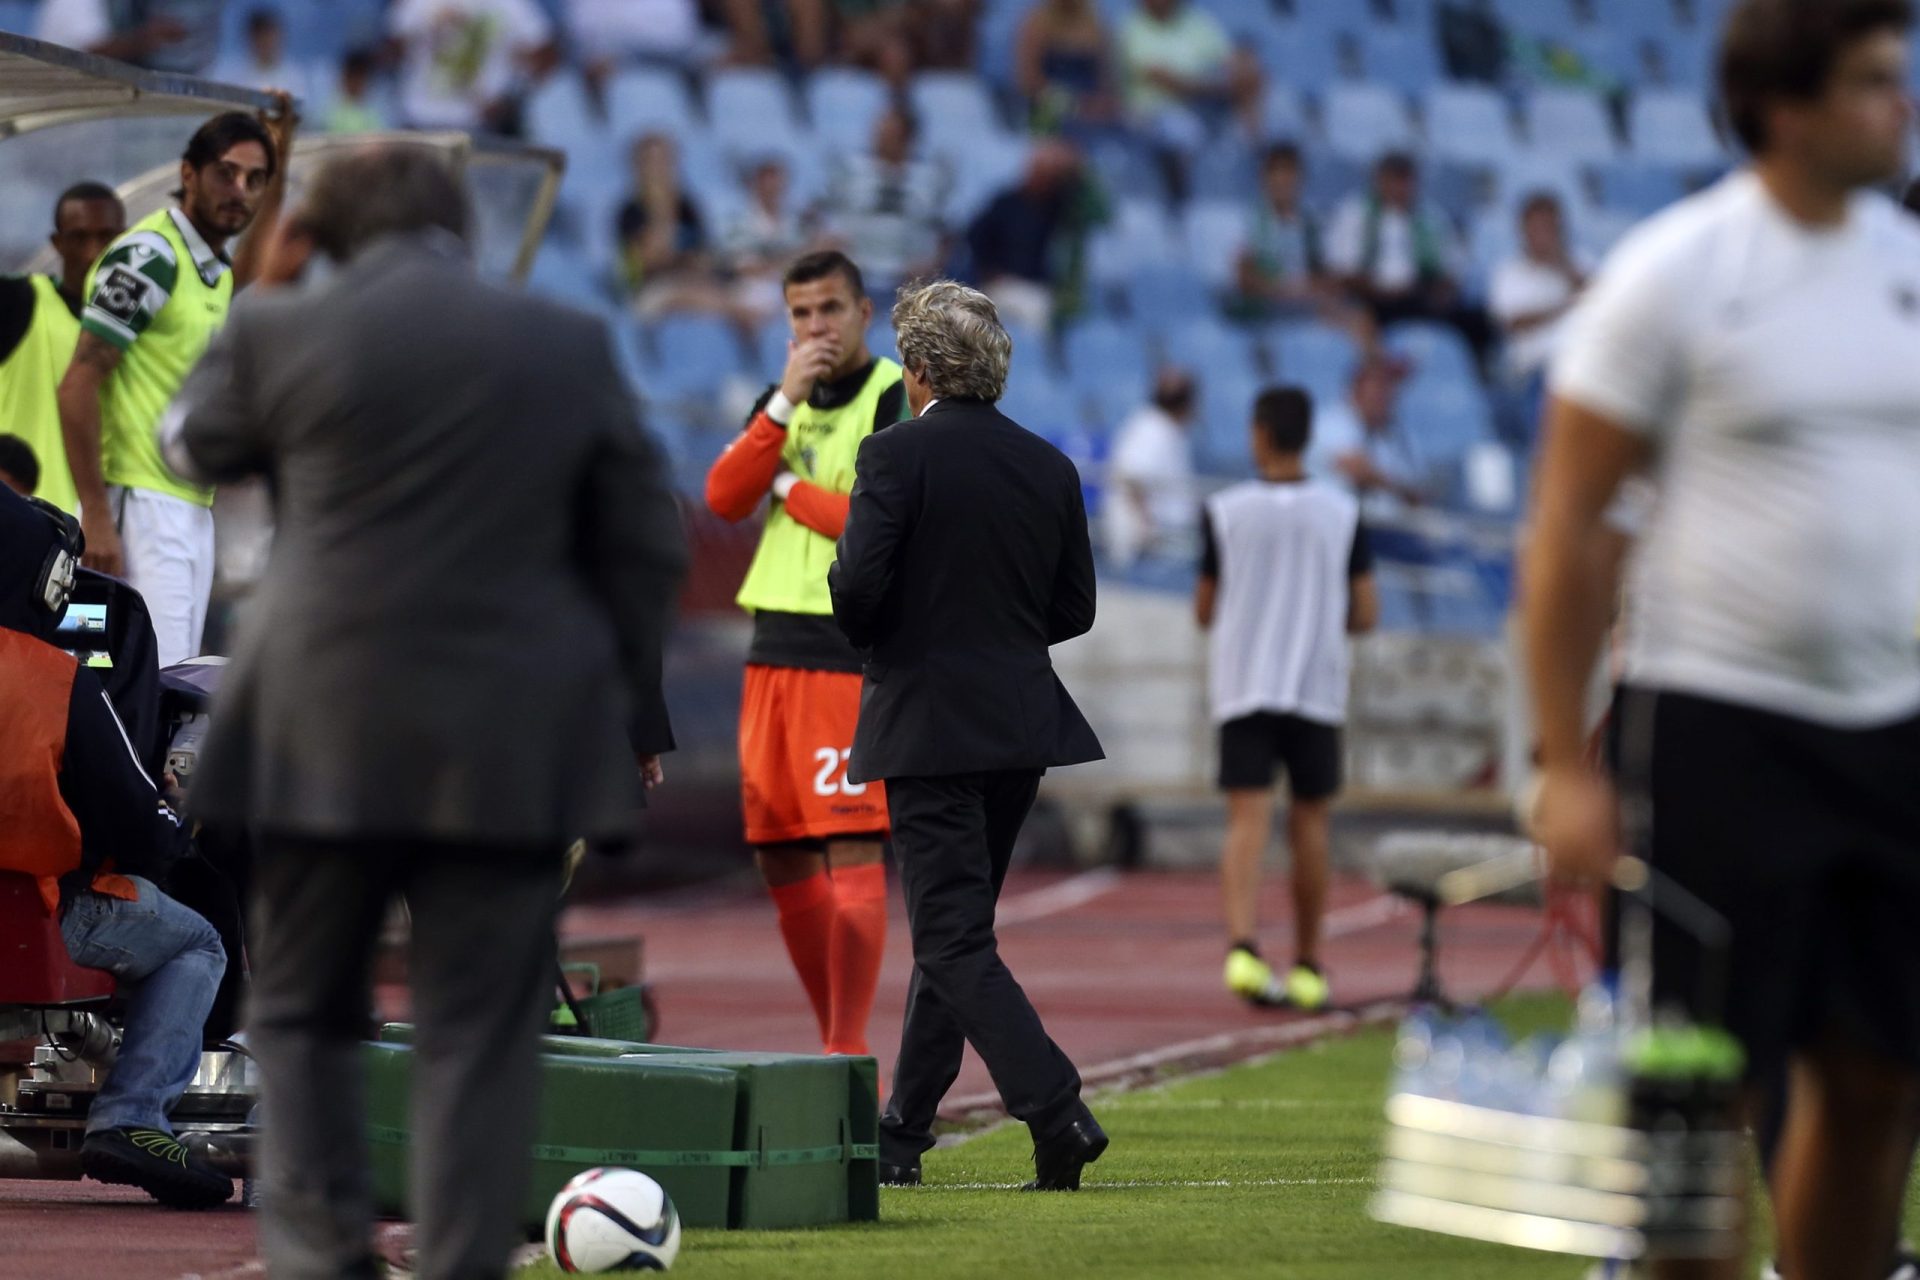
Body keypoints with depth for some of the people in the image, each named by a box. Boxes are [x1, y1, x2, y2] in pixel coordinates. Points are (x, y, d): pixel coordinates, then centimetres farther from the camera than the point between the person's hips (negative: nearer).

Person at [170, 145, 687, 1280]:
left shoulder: (285, 334, -3)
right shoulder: (572, 348, 2)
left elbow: (200, 447, 17)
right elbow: (645, 548, 5)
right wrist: (637, 711, 14)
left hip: (330, 733, -1)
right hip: (512, 742, 1)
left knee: (304, 1004, 14)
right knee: (481, 1029, 3)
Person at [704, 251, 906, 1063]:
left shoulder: (896, 402, -5)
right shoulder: (785, 400, 17)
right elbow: (724, 499, 2)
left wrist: (787, 489, -5)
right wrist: (783, 405, -8)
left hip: (853, 651, -8)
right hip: (775, 648, 8)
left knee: (851, 851, -11)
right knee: (780, 857, 8)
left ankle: (848, 1051, -12)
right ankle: (836, 1038, 17)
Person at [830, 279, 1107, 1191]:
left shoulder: (896, 456, -11)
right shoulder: (1048, 467, 6)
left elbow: (857, 587, -18)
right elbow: (1075, 609, 9)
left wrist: (869, 639, 3)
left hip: (930, 726, -6)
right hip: (1022, 725, 6)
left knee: (954, 940, -6)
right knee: (953, 932, 16)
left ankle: (1057, 1112, -21)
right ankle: (901, 1134, 23)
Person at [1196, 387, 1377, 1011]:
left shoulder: (1224, 511, -2)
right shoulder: (1342, 513, 1)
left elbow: (1204, 612, 5)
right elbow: (1366, 614, 1)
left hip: (1242, 687, -1)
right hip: (1317, 690, 1)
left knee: (1248, 821, -7)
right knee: (1310, 824, 12)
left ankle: (1242, 944, -28)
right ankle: (1307, 965, 19)